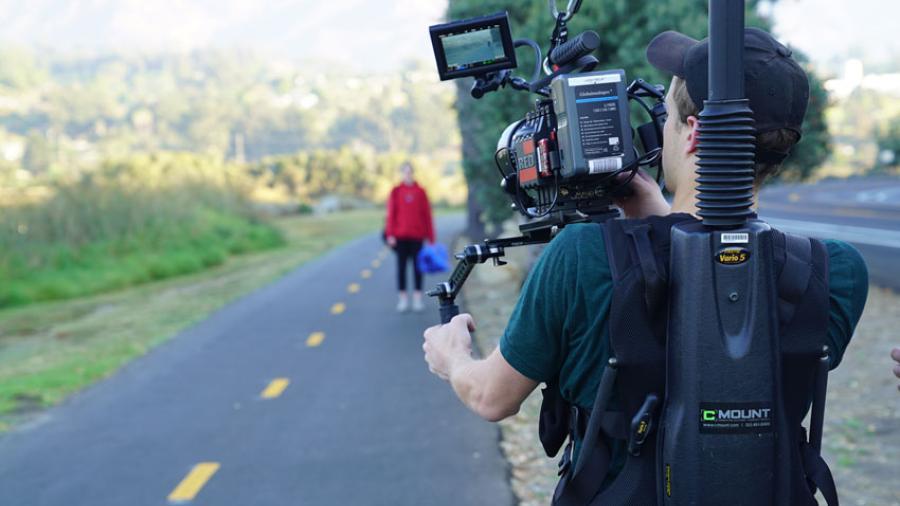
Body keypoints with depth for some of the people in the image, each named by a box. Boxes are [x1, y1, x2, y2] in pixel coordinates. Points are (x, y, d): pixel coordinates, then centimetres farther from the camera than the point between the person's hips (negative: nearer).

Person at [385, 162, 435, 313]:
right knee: (401, 265, 2)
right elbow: (391, 214, 1)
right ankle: (403, 298, 7)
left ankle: (417, 298, 7)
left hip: (417, 235, 0)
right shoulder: (396, 191, 4)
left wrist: (430, 237, 3)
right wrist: (390, 234, -7)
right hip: (401, 235, 0)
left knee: (417, 265, 2)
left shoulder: (420, 192, 5)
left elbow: (427, 214, 5)